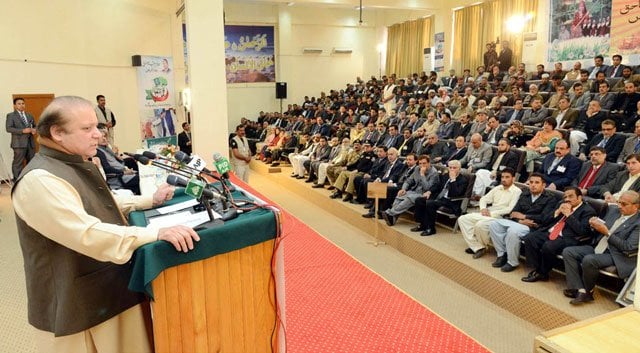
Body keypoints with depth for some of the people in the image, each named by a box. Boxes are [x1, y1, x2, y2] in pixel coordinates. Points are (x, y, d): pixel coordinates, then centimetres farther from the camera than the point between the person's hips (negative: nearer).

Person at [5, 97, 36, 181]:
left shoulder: (29, 115, 18)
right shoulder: (10, 115, 1)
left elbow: (35, 126, 22)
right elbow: (9, 128, -9)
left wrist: (34, 130, -2)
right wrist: (23, 131, -19)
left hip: (30, 142, 5)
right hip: (19, 143, -5)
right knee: (18, 163, -4)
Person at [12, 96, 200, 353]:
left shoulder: (79, 165, 8)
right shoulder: (40, 180, -25)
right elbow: (89, 235, -34)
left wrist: (150, 200, 10)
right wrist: (157, 233, -38)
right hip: (77, 308, -9)